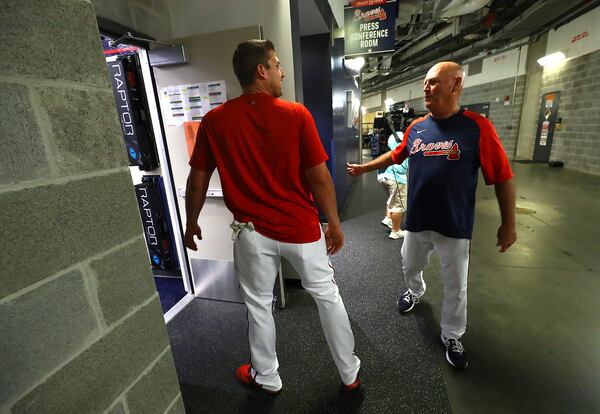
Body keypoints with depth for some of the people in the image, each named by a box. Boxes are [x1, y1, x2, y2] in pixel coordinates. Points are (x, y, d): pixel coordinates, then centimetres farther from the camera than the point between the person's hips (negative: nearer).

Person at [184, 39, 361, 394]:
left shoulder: (214, 121, -4)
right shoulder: (297, 114, -9)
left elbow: (198, 179, 2)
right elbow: (319, 177, -10)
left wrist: (192, 223, 16)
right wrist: (334, 222, 2)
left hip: (253, 232, 1)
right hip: (302, 228, 0)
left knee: (259, 305, 21)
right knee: (327, 296, 19)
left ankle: (267, 378, 43)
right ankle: (350, 374, 39)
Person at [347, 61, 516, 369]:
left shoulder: (477, 127, -13)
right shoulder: (416, 127, 0)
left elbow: (502, 178, -10)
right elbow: (395, 156, 17)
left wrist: (508, 224, -7)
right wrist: (364, 168, 19)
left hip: (455, 226, -3)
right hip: (417, 220, 4)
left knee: (455, 287, 13)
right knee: (410, 267, 24)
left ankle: (451, 337, 37)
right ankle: (415, 292, 57)